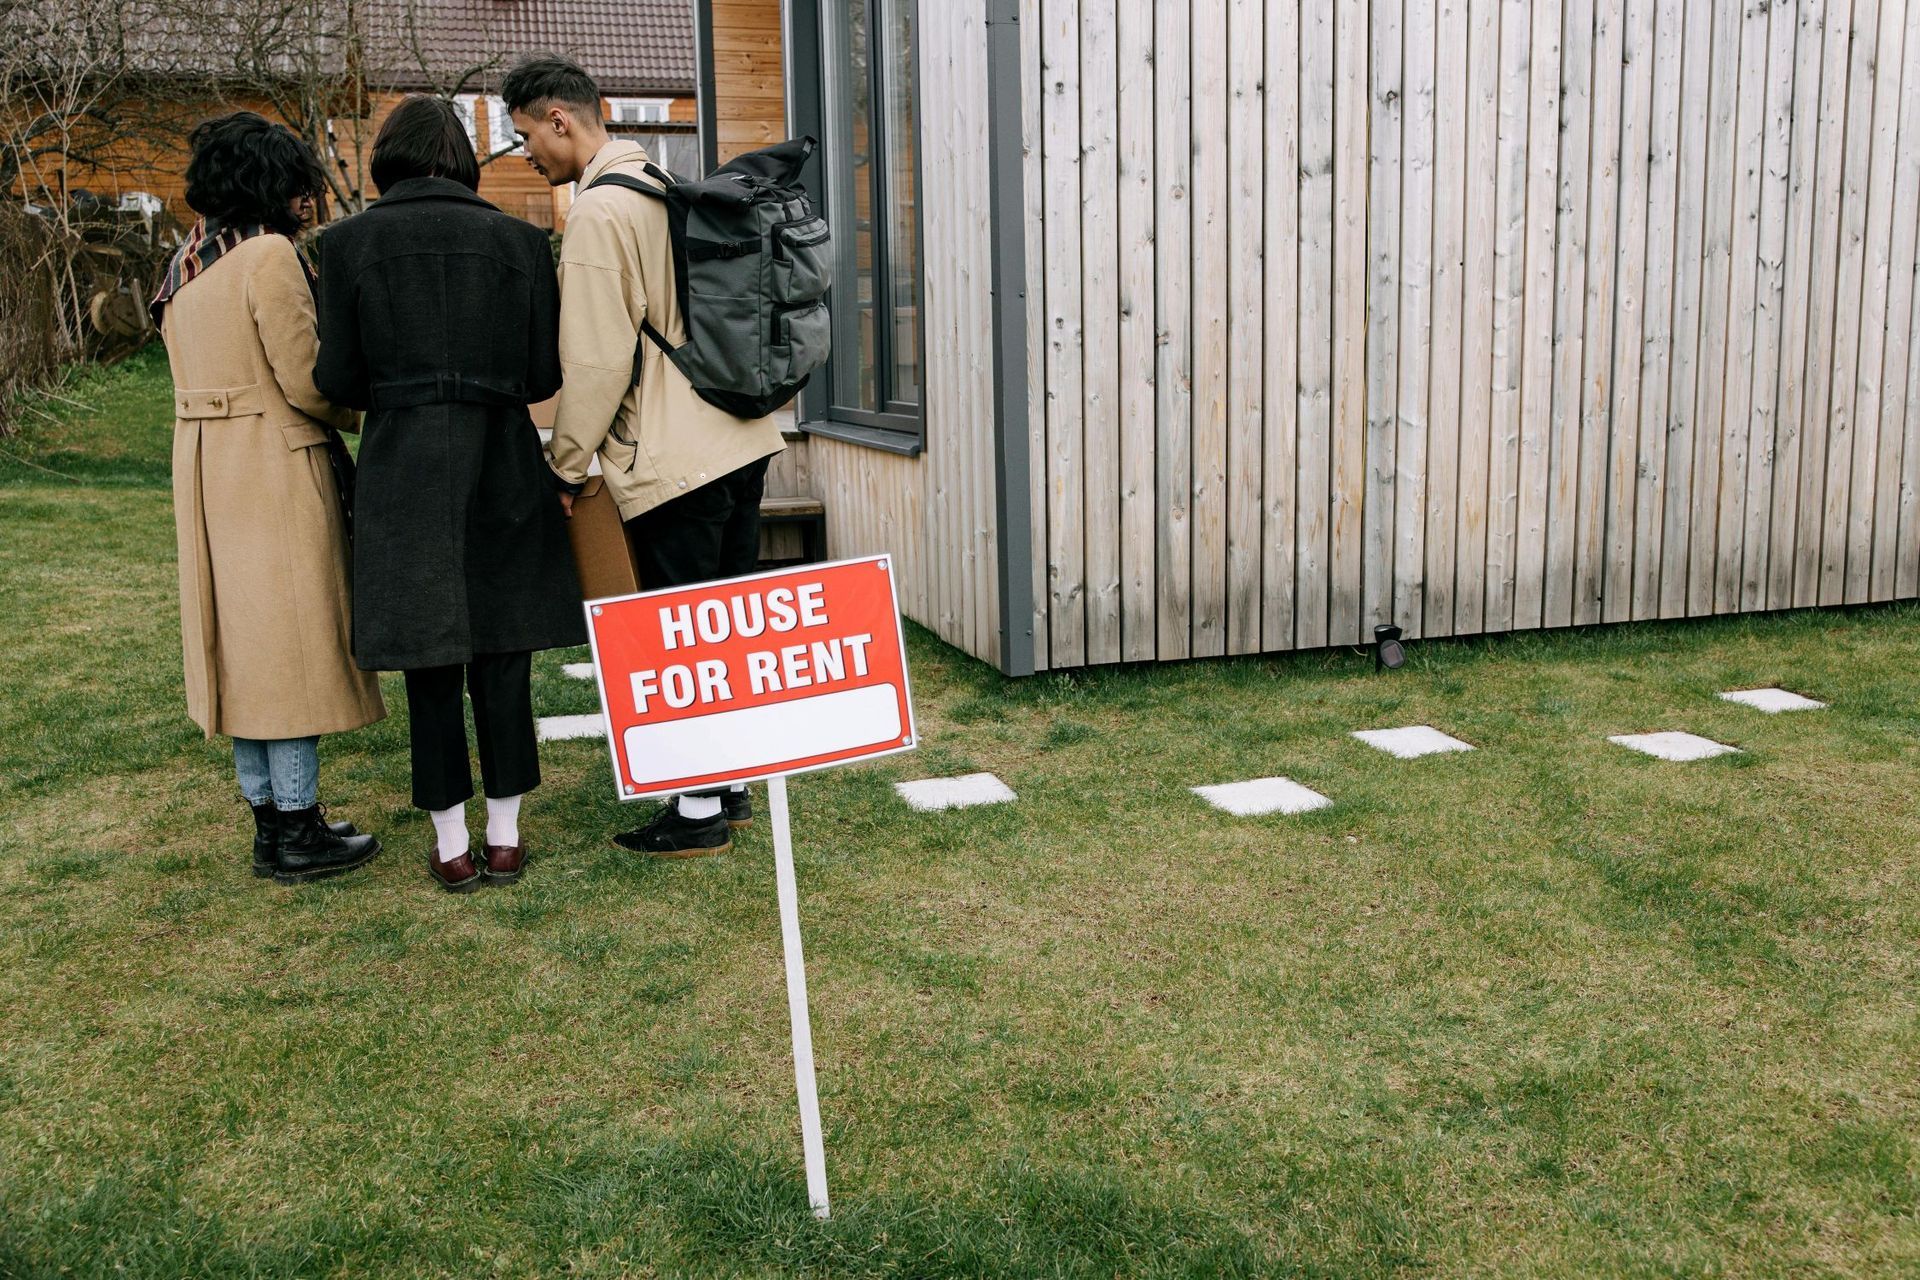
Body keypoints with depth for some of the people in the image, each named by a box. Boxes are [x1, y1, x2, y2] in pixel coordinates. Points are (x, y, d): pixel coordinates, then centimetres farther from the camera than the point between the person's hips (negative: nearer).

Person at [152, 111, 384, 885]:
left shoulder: (185, 267, 14)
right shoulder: (270, 256, -13)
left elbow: (203, 378, 14)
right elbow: (306, 380, -17)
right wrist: (358, 412, 2)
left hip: (205, 470, 9)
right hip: (278, 468, -9)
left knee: (244, 641, 12)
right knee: (294, 639, -2)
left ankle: (270, 821, 20)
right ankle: (297, 832, 4)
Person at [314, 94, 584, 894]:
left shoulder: (351, 242, -1)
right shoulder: (519, 240, 1)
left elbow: (336, 379, -2)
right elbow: (544, 374, 1)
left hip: (403, 468, -1)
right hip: (502, 464, 1)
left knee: (430, 663, 7)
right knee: (501, 655, 9)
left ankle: (452, 848, 14)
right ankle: (505, 838, 17)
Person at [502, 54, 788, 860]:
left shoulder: (598, 213, -13)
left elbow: (596, 362, -16)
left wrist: (566, 465, -4)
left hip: (673, 460, -9)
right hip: (741, 438, 9)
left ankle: (699, 813, 9)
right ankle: (733, 783, 26)